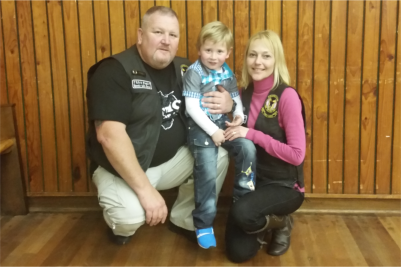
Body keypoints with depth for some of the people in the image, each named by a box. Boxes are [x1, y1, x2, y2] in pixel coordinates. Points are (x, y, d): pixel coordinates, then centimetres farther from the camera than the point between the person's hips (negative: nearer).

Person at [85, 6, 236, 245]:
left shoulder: (184, 69, 2)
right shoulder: (115, 71, -19)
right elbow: (109, 135, -28)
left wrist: (228, 103, -14)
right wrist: (145, 189, -31)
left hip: (172, 159, 7)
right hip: (122, 168, -6)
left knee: (219, 155, -8)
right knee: (131, 215, -32)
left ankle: (184, 220, 13)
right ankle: (121, 224, 8)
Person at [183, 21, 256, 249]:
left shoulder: (227, 72, 7)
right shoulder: (194, 73, -12)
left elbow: (236, 97, 17)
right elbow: (192, 108, -18)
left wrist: (239, 115, -5)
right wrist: (212, 130, -20)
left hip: (224, 124, 6)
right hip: (202, 129, -5)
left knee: (248, 149, -13)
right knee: (207, 175, -7)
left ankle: (243, 198, 7)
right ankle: (204, 224, 7)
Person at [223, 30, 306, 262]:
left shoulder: (287, 96, -18)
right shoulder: (246, 93, 2)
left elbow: (297, 154, -22)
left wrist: (252, 135, -23)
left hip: (285, 185, -5)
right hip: (252, 180, 5)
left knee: (241, 213, -34)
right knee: (238, 252, -6)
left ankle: (281, 223, 1)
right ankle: (265, 225, 26)